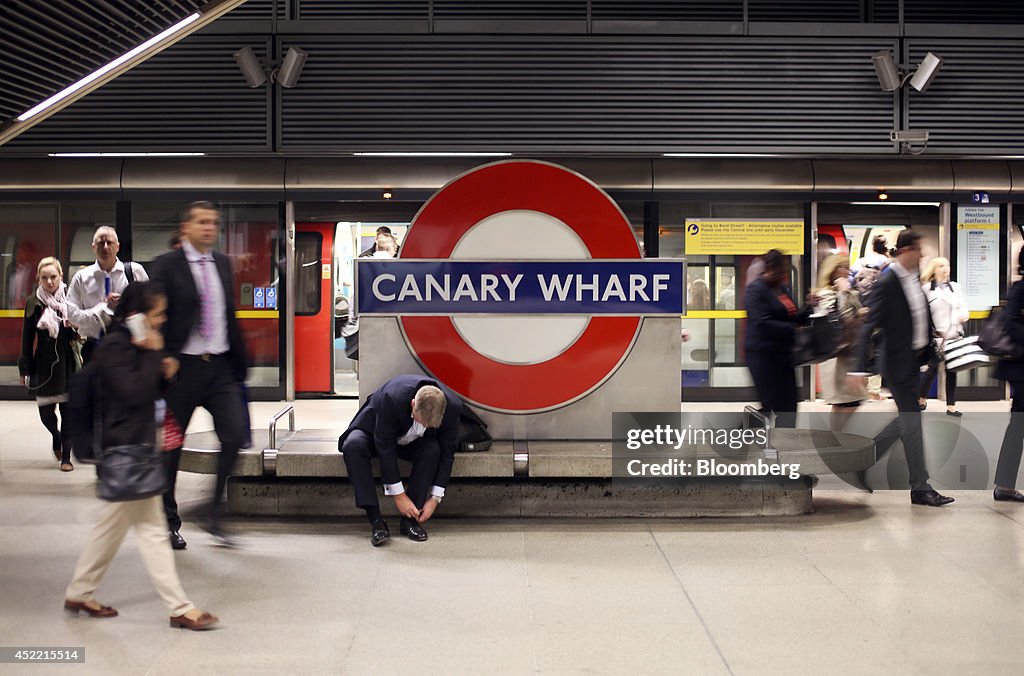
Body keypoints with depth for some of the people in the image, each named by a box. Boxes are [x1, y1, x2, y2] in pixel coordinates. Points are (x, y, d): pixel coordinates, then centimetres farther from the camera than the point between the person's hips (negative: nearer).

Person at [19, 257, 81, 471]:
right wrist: (25, 368, 4)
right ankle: (56, 437, 35)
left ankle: (66, 457, 10)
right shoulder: (33, 303, 2)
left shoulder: (70, 299, -3)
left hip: (68, 362, -1)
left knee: (67, 410, -1)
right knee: (45, 410, 3)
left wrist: (73, 327, -19)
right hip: (44, 363, 1)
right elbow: (27, 338, 5)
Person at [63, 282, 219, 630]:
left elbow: (148, 390, 20)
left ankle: (78, 594, 29)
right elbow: (134, 392, -26)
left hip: (137, 445, 10)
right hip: (127, 450, -10)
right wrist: (152, 354, -19)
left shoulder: (133, 345, 13)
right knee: (151, 529, -5)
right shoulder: (114, 347, -16)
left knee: (113, 524, 18)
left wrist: (165, 373, 1)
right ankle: (180, 608, 0)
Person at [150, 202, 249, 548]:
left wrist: (240, 360, 14)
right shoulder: (166, 265, -4)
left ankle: (215, 516, 11)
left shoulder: (223, 263, 12)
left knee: (235, 436, -6)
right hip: (183, 366, -4)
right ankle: (169, 522, 23)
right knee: (171, 445, 6)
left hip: (221, 366, 4)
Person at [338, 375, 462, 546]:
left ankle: (410, 519, -20)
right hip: (374, 431, -2)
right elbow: (385, 448, -31)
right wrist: (398, 495, -28)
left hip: (412, 442, 2)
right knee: (353, 446, -35)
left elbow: (446, 454, -17)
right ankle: (376, 520, -31)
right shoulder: (393, 398, -39)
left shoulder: (453, 406, -29)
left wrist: (435, 498, -19)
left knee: (432, 450, -32)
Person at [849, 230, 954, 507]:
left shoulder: (915, 278, 8)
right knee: (912, 422, -2)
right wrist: (860, 369, -25)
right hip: (898, 361, -9)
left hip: (915, 359, 9)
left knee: (908, 419, 16)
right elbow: (869, 327, -20)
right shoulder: (886, 283, -17)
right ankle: (920, 488, 7)